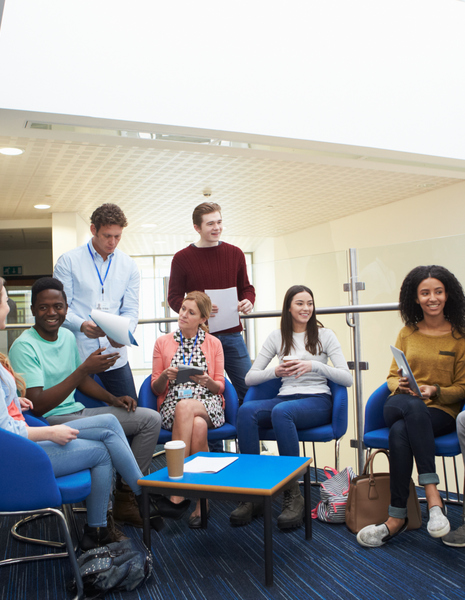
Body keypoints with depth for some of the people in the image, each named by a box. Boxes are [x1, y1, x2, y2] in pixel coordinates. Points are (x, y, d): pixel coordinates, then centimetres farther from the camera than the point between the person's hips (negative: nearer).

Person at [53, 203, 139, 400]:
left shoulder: (129, 266, 11)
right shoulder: (68, 261, 1)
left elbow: (131, 310, 8)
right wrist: (82, 325, -22)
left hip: (115, 356, 3)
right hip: (78, 356, -3)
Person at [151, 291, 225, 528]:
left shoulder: (214, 343, 13)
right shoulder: (162, 342, 13)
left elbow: (220, 386, 9)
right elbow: (156, 388, 11)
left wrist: (206, 380, -14)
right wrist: (165, 376, -12)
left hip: (208, 405, 0)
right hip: (171, 406, 1)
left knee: (185, 407, -38)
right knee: (197, 427, -36)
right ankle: (201, 502, -30)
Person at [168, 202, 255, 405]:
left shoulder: (235, 254, 9)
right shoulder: (182, 258, 1)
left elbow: (246, 288, 17)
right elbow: (174, 298, 1)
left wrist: (248, 302, -6)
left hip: (231, 334, 3)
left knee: (248, 388, 5)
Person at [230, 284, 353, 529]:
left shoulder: (324, 335, 7)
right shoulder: (277, 337, 13)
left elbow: (347, 379, -3)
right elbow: (249, 377, 8)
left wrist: (314, 366, -16)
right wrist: (276, 371, -10)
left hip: (317, 401, -3)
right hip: (285, 397, 3)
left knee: (281, 411, -37)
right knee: (246, 410, -29)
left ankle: (293, 495, -29)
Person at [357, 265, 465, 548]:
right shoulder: (407, 333, 13)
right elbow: (393, 376, 16)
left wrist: (435, 391, -15)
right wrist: (400, 385, -8)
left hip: (441, 412, -2)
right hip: (401, 407, 2)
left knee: (400, 431, -36)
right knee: (412, 406, -38)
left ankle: (397, 517, -29)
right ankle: (433, 496, -35)